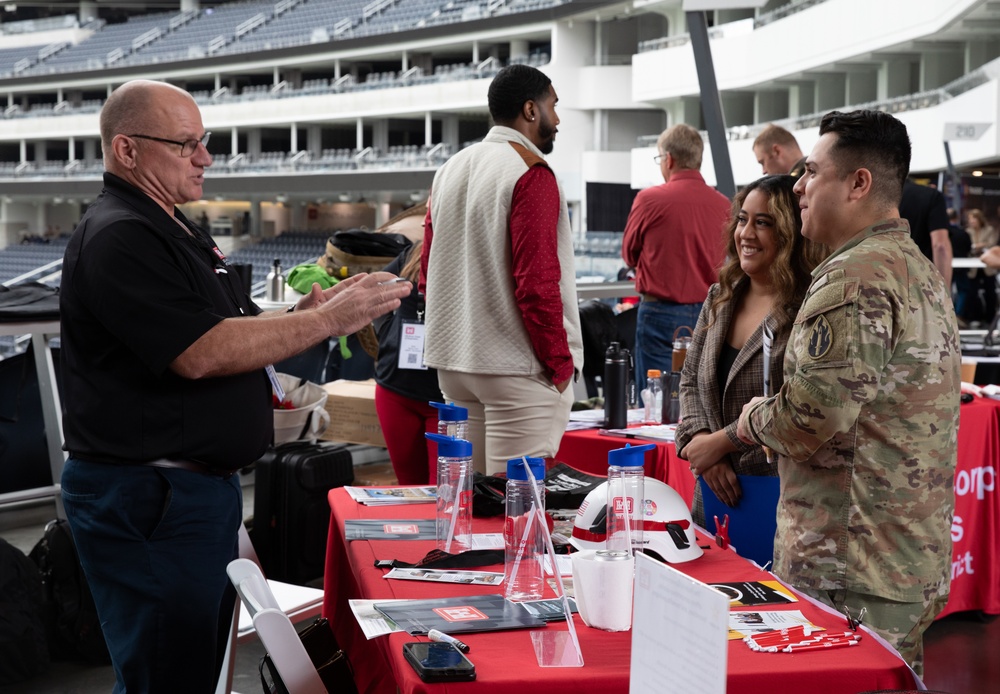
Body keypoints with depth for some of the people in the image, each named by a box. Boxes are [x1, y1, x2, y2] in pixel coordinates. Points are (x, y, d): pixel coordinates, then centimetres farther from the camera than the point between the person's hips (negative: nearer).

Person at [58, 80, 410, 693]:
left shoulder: (177, 231, 17)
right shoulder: (118, 238, -17)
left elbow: (230, 333, 21)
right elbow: (201, 354, -25)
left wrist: (308, 310, 1)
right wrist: (326, 321, -20)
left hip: (205, 483, 10)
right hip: (147, 501, -10)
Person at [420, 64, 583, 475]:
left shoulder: (450, 171, 13)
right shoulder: (530, 173, -11)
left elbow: (429, 276, 17)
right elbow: (537, 281, -18)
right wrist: (561, 364, -10)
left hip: (453, 364, 8)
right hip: (515, 367, -8)